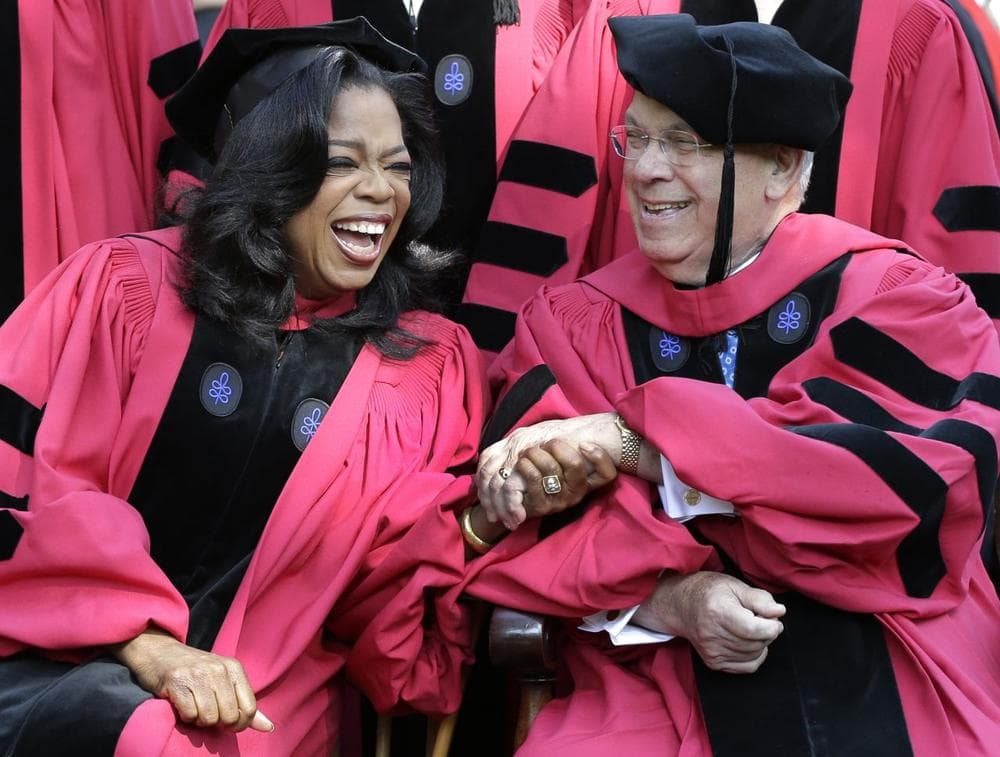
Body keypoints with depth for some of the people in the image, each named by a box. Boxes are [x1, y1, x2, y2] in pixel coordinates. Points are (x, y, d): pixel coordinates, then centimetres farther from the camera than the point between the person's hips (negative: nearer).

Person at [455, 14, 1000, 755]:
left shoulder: (890, 296, 2)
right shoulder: (574, 325, 7)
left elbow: (916, 470, -15)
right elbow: (518, 528, 0)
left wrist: (636, 443, -15)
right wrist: (663, 597, -18)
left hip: (889, 689, 0)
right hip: (655, 684, 0)